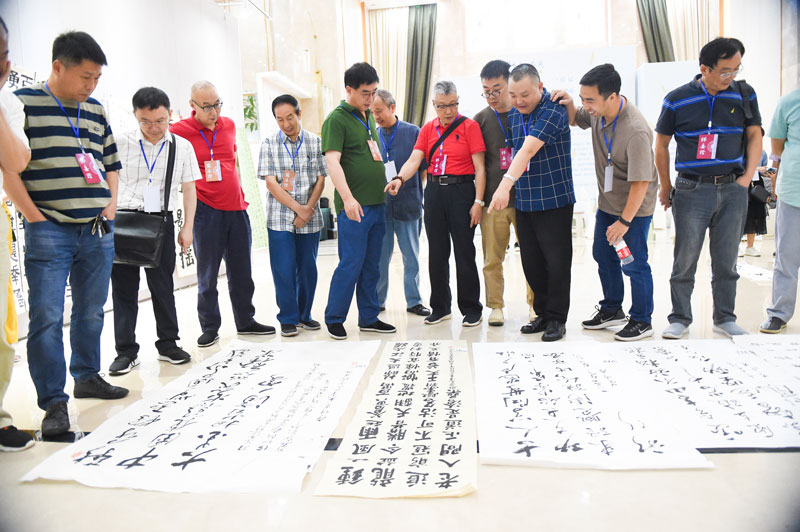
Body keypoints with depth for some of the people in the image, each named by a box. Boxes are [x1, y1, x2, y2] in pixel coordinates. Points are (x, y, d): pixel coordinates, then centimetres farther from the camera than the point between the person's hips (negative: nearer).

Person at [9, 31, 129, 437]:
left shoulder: (96, 111, 15)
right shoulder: (23, 103, -2)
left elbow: (110, 164, 21)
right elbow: (8, 167, -8)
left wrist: (110, 207, 8)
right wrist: (35, 218, -11)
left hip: (98, 232, 6)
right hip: (49, 232, -5)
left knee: (91, 310, 13)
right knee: (47, 317, -5)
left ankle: (87, 377, 30)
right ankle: (54, 403, 3)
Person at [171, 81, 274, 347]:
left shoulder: (229, 125, 10)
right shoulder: (179, 131, -6)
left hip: (236, 208, 5)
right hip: (206, 211, -5)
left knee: (241, 270, 12)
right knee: (207, 273, 3)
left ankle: (245, 321, 24)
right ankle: (209, 328, 16)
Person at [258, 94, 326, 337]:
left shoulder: (316, 142, 5)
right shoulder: (269, 144, 3)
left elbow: (321, 180, 2)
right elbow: (271, 183, -4)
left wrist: (307, 210, -9)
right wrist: (298, 208, -12)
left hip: (310, 218, 1)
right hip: (280, 218, -1)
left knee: (308, 268, 7)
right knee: (284, 270, -1)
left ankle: (304, 315, 23)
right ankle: (288, 319, 12)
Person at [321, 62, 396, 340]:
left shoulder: (368, 117, 16)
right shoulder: (337, 119, -8)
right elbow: (332, 161, -19)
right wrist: (347, 198, -29)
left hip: (377, 203, 8)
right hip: (353, 206, -8)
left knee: (372, 265, 12)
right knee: (351, 264, -4)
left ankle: (369, 318, 23)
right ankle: (334, 319, 12)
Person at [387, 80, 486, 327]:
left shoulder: (470, 126, -1)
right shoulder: (427, 129, 11)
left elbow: (479, 167, -5)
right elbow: (414, 159, -1)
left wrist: (478, 202, -12)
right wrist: (399, 178, -22)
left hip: (461, 191, -4)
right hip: (434, 192, 4)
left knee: (464, 253, -1)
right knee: (437, 253, 9)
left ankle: (471, 309, 11)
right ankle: (440, 307, 21)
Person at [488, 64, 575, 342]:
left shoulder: (553, 109, -15)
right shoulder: (513, 115, 8)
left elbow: (528, 150, -28)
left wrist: (506, 183, -39)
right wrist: (509, 187, 7)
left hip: (554, 200, -6)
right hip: (524, 202, 7)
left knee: (556, 262, 0)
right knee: (531, 263, 11)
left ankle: (557, 319, 14)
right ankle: (542, 314, 25)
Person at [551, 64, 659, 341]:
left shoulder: (636, 130, -31)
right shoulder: (599, 112, -7)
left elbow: (640, 182, -29)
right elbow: (576, 120, 17)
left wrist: (624, 220, -24)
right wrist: (569, 104, -6)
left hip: (635, 206, -8)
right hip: (607, 201, 8)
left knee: (633, 264, 0)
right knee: (603, 255, 16)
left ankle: (642, 321, 19)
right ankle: (612, 310, 34)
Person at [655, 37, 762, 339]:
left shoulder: (744, 94, 6)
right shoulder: (677, 99, -2)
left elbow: (754, 136, 13)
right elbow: (661, 145, 5)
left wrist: (747, 178, 2)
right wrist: (666, 187, 7)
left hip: (732, 190, 3)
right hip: (691, 190, -2)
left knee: (726, 260, 9)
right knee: (685, 260, 2)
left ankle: (725, 319, 22)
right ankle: (680, 318, 15)